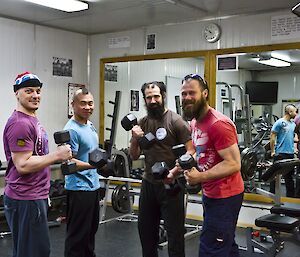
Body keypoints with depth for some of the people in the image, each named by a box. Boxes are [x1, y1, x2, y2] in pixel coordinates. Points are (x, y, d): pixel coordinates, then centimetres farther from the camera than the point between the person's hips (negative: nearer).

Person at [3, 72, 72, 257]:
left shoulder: (32, 120, 15)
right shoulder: (20, 123, -17)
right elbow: (23, 165, -23)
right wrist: (56, 155, -19)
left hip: (35, 196, 10)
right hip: (26, 200, -10)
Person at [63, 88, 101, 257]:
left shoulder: (91, 126, 11)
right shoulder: (72, 129, -18)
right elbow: (68, 161, -22)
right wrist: (93, 165, -30)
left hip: (93, 185, 9)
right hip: (79, 188, -9)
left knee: (92, 229, 19)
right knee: (78, 234, 1)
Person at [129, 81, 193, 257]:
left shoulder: (176, 121, -10)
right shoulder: (143, 123, 6)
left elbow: (190, 152, -14)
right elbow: (134, 156, 8)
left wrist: (174, 172, -26)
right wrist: (135, 139, -10)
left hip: (171, 185, -6)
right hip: (148, 183, 6)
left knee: (175, 233, 3)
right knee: (145, 230, 18)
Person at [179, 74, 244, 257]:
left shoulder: (218, 124, -21)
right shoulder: (195, 122, 8)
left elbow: (233, 164, -23)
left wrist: (201, 177, -29)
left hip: (225, 196, -10)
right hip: (211, 193, 10)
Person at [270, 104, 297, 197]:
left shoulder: (293, 124, 11)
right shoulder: (279, 122, -10)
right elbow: (272, 137, -11)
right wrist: (272, 151, -12)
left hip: (290, 153, 7)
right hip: (280, 153, -7)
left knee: (289, 175, 14)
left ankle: (290, 195, 23)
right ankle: (272, 194, 9)